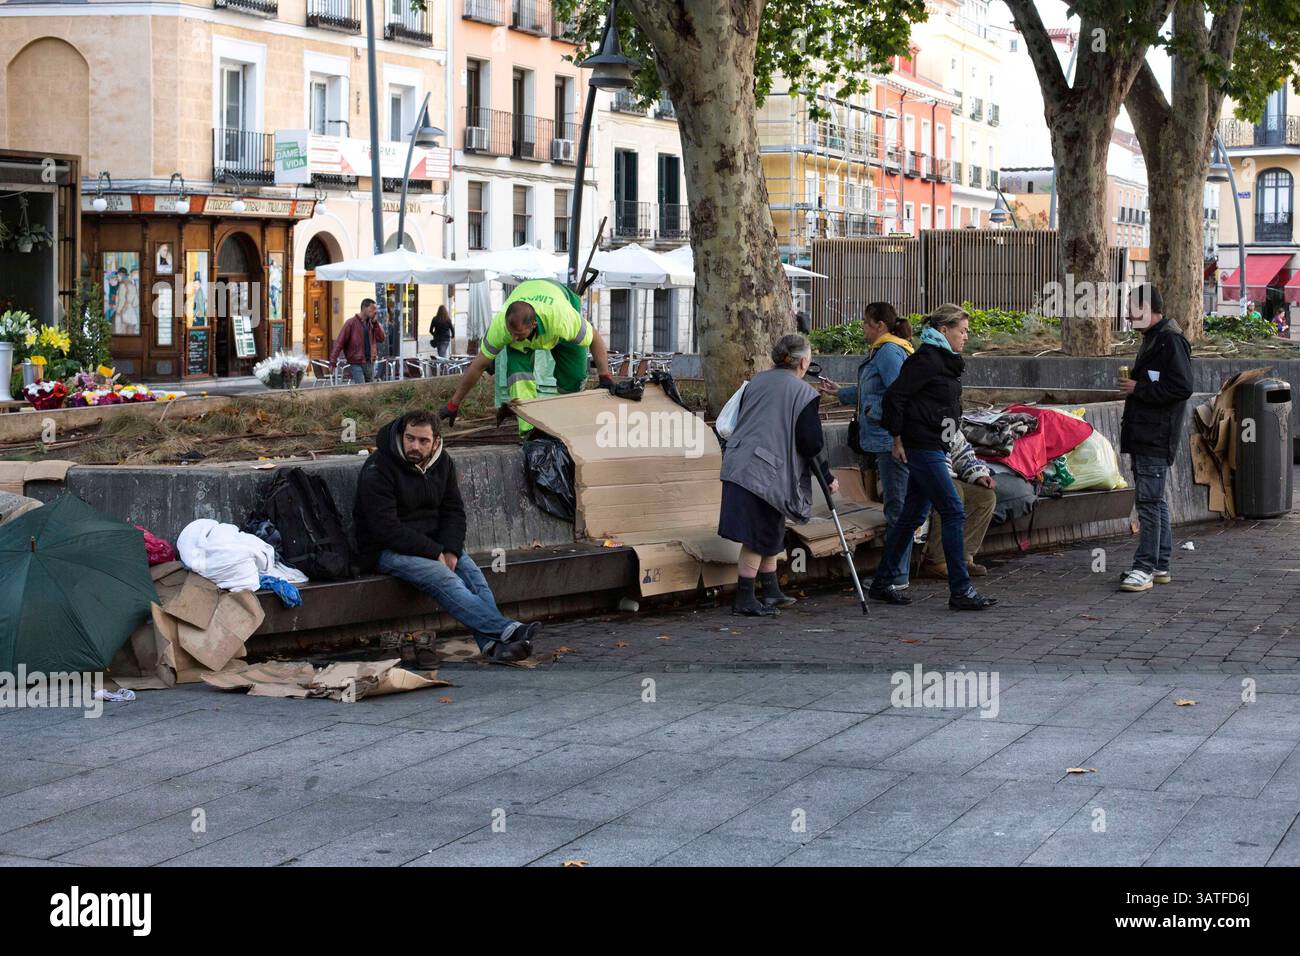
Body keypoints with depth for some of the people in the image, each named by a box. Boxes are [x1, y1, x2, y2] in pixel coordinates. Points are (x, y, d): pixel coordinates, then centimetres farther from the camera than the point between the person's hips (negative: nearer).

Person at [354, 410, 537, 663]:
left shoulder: (442, 462, 5)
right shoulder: (378, 469, -16)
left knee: (472, 573, -22)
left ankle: (493, 644, -39)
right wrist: (435, 553, -23)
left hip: (433, 542, 6)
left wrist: (450, 550, -11)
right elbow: (386, 529, -21)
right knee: (443, 579, -31)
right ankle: (506, 630, -44)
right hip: (388, 549, -6)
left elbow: (454, 512, 9)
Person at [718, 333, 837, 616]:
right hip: (766, 471, -7)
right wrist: (827, 477, 5)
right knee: (761, 536, 1)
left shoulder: (756, 382, 13)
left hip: (738, 463, 7)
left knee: (770, 532, 18)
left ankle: (772, 594, 28)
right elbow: (811, 443, -9)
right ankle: (744, 598, 2)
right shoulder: (803, 393, -6)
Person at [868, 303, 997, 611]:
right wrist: (898, 438, -13)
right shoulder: (927, 359, -14)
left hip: (933, 447, 10)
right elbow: (895, 395, -16)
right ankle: (960, 591, -9)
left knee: (913, 515, 13)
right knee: (953, 511, -10)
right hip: (922, 446, -10)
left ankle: (882, 582, 20)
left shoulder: (945, 361, 16)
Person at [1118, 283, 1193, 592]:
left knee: (1149, 501, -10)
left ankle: (1145, 568, -10)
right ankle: (1160, 566, 19)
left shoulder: (1171, 340, -14)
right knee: (1154, 501, 13)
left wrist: (1139, 389, -16)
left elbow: (1181, 388, -22)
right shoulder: (1151, 339, 19)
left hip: (1157, 437, -11)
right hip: (1143, 436, 11)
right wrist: (1133, 386, 12)